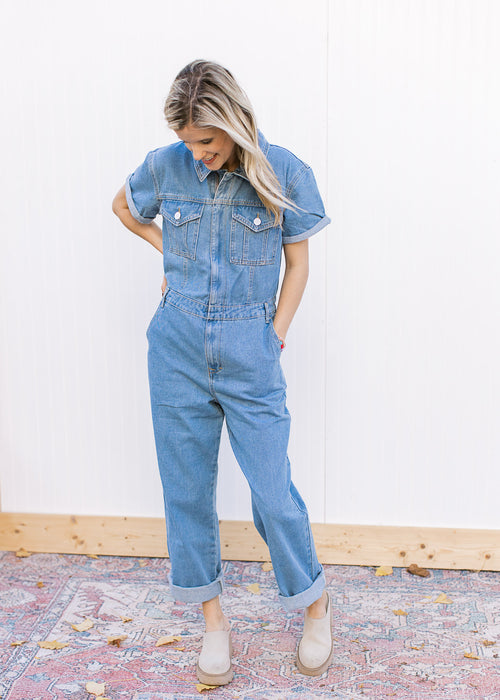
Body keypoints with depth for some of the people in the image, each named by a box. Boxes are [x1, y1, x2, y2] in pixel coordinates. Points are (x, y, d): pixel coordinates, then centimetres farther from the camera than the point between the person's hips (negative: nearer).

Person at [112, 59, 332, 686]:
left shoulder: (283, 174, -6)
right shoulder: (166, 166, -1)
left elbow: (297, 263, 3)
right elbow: (123, 206, 20)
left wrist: (274, 338, -2)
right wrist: (168, 248, 7)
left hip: (249, 351, -2)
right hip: (177, 346, 2)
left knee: (273, 492, -1)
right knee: (186, 488, 9)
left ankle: (314, 603, 27)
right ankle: (212, 618, 29)